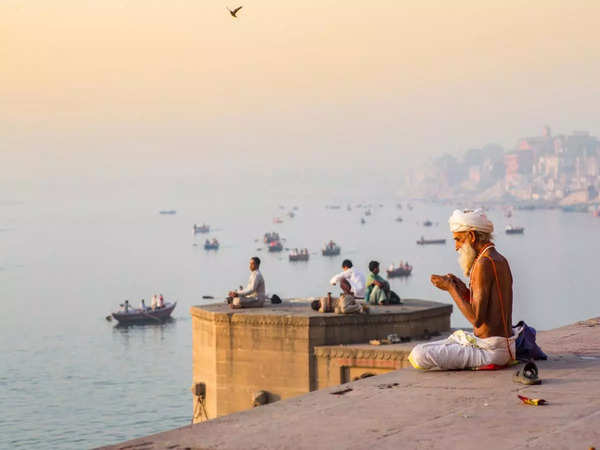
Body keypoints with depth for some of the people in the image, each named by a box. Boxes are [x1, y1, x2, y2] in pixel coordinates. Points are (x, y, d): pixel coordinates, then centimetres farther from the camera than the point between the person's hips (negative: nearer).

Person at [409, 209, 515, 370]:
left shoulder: (484, 263, -18)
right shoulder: (501, 261, 12)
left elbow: (477, 319, -23)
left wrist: (450, 289, -13)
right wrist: (464, 291, 8)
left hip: (490, 349, -10)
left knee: (418, 355, -17)